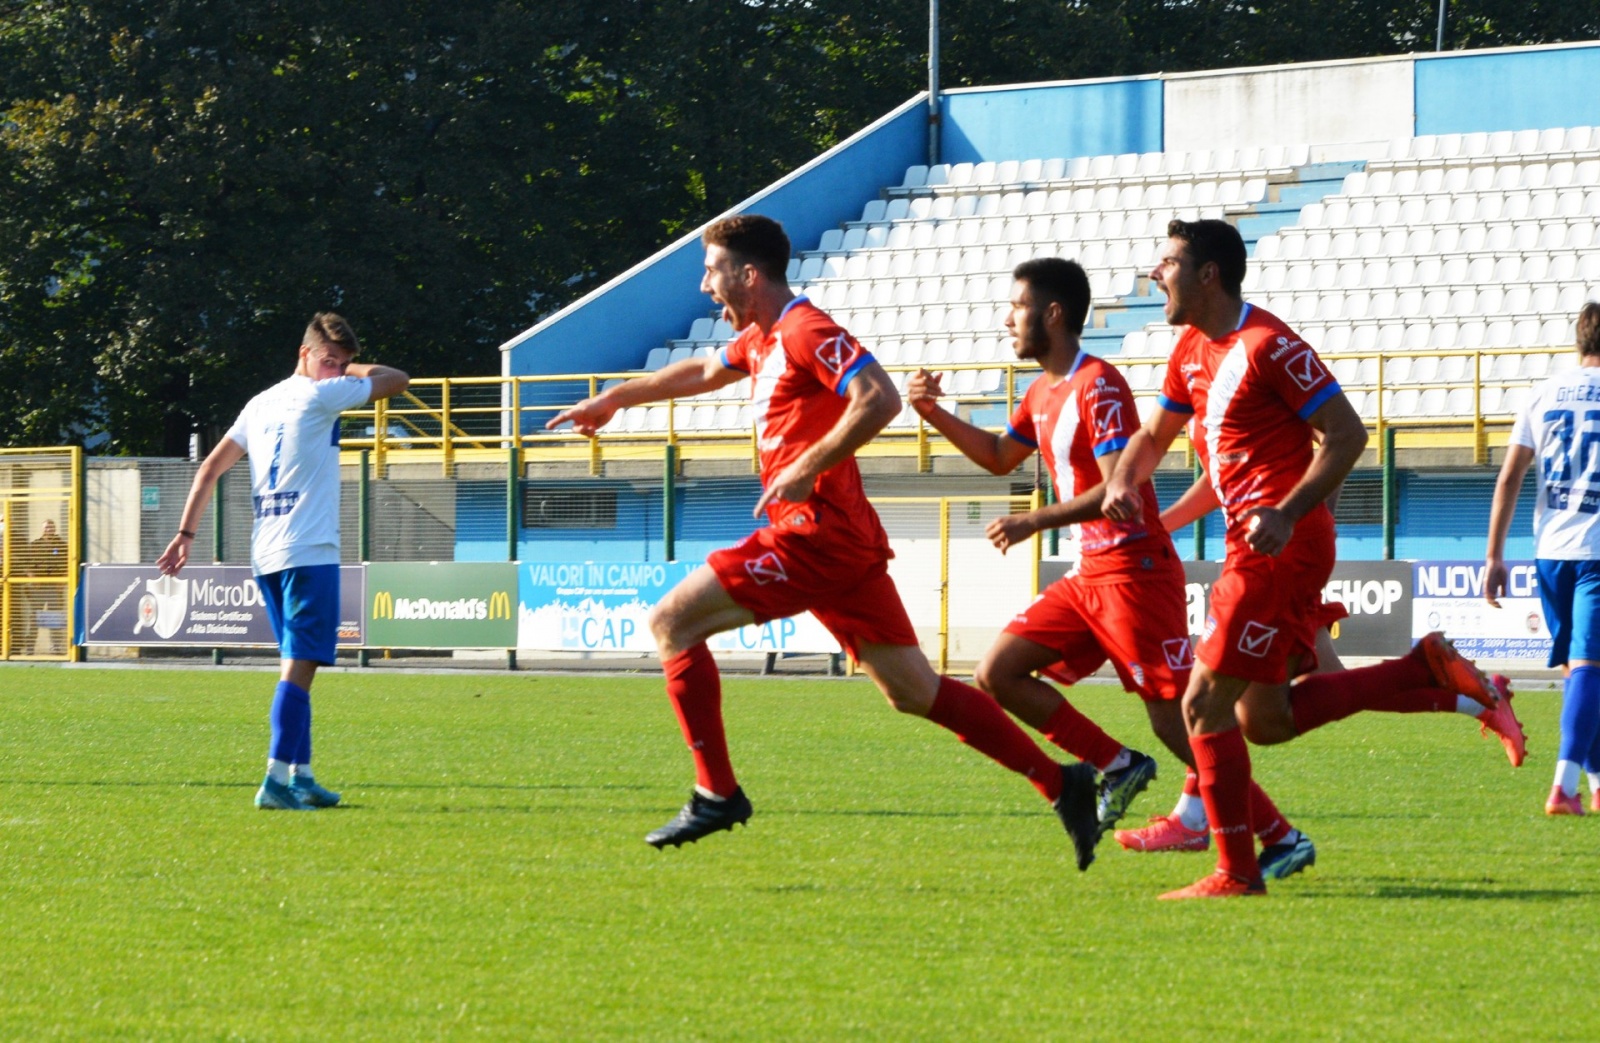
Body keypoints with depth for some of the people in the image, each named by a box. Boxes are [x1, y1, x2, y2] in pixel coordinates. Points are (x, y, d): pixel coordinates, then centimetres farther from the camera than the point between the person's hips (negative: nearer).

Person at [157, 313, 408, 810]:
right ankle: (276, 780, -19)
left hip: (266, 556, 8)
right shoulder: (319, 396, -6)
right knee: (300, 663, -11)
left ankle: (299, 775, 19)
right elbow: (396, 380, 2)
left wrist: (186, 532, 18)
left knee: (299, 664, 16)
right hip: (308, 551, -8)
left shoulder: (260, 404, 17)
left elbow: (211, 467, 17)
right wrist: (350, 372, 15)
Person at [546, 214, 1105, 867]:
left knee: (671, 622, -5)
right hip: (842, 541, 10)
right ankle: (1061, 782, 5)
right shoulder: (761, 339, 20)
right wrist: (616, 398, 47)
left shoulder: (806, 331, -11)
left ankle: (717, 792, -6)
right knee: (914, 691, 7)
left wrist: (806, 469, -22)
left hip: (816, 532, -10)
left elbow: (879, 400, -24)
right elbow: (704, 371, 40)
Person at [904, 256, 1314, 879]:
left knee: (1177, 723, -11)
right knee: (998, 673, 2)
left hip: (1135, 571, -9)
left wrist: (1036, 522, -24)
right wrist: (935, 415, 18)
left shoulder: (1098, 385, -14)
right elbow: (1000, 457, 31)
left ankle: (1283, 839, -5)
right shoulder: (1043, 393, 15)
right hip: (1091, 573, 9)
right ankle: (1118, 766, 6)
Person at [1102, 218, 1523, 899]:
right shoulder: (1192, 349, 14)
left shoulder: (1267, 345, -14)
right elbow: (1152, 437, 24)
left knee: (1205, 703, -9)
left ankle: (1236, 873, -3)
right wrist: (1123, 483, 2)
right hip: (1253, 549, 10)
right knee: (1265, 721, 10)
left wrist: (1286, 514, -24)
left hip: (1280, 547, -10)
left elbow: (1347, 434, -15)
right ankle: (1432, 673, 14)